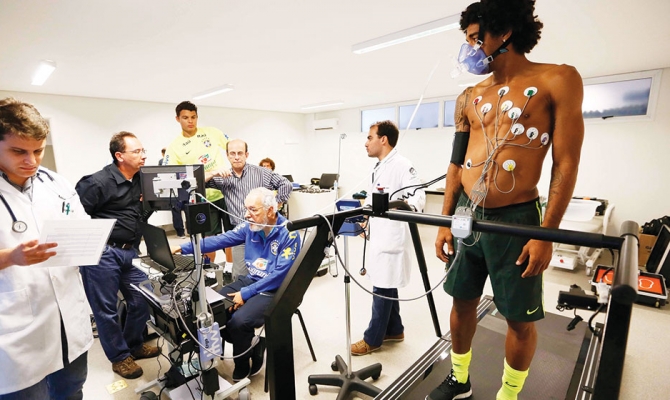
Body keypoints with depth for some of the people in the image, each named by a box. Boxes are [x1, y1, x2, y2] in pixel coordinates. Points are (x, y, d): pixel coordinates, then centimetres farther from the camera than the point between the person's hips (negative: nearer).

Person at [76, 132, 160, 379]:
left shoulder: (140, 180, 7)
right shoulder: (98, 182, -14)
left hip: (131, 251, 7)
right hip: (101, 253, -6)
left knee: (142, 300, 12)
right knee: (106, 308, 7)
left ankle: (134, 345, 35)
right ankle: (119, 357, 25)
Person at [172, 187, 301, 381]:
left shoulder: (288, 234, -21)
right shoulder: (251, 226, -1)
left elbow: (280, 275, -23)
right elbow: (221, 240, 3)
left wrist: (246, 293, -23)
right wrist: (185, 248, -3)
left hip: (275, 290, -7)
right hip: (250, 280, 7)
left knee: (239, 321, -26)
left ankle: (243, 366, 7)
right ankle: (250, 348, 13)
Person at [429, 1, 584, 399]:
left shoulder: (557, 80, -3)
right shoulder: (469, 98, 10)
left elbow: (566, 164, -7)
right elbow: (457, 164, 10)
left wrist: (547, 234, -12)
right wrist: (445, 222, 6)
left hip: (515, 220, -4)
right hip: (466, 216, 5)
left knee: (521, 318, 9)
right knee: (463, 301, 15)